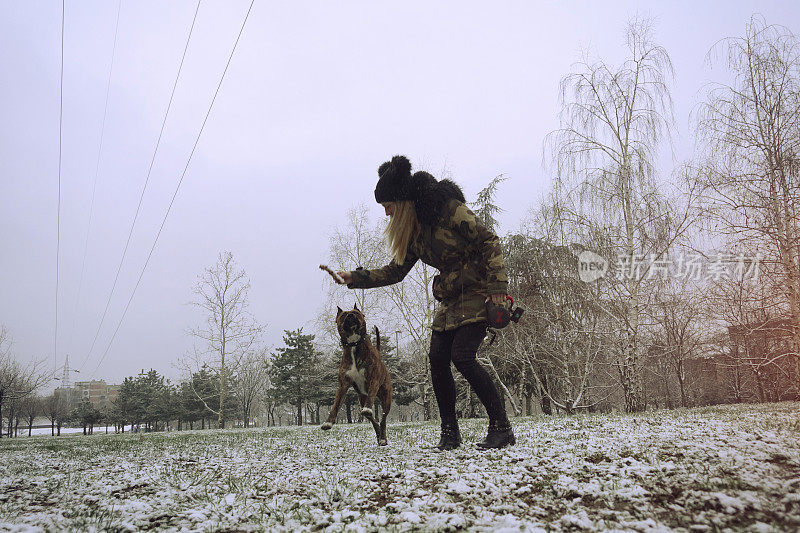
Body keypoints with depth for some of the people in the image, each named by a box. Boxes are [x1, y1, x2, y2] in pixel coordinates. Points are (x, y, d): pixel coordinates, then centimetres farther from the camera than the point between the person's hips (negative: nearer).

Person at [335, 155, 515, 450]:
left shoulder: (452, 211, -13)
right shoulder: (413, 231, 10)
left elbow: (489, 241, -13)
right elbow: (395, 271, 16)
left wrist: (497, 287, -19)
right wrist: (355, 278, 8)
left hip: (477, 293, -8)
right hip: (450, 299, 8)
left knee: (462, 356, -18)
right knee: (437, 358, -2)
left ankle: (501, 427, -7)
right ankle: (449, 432, 11)